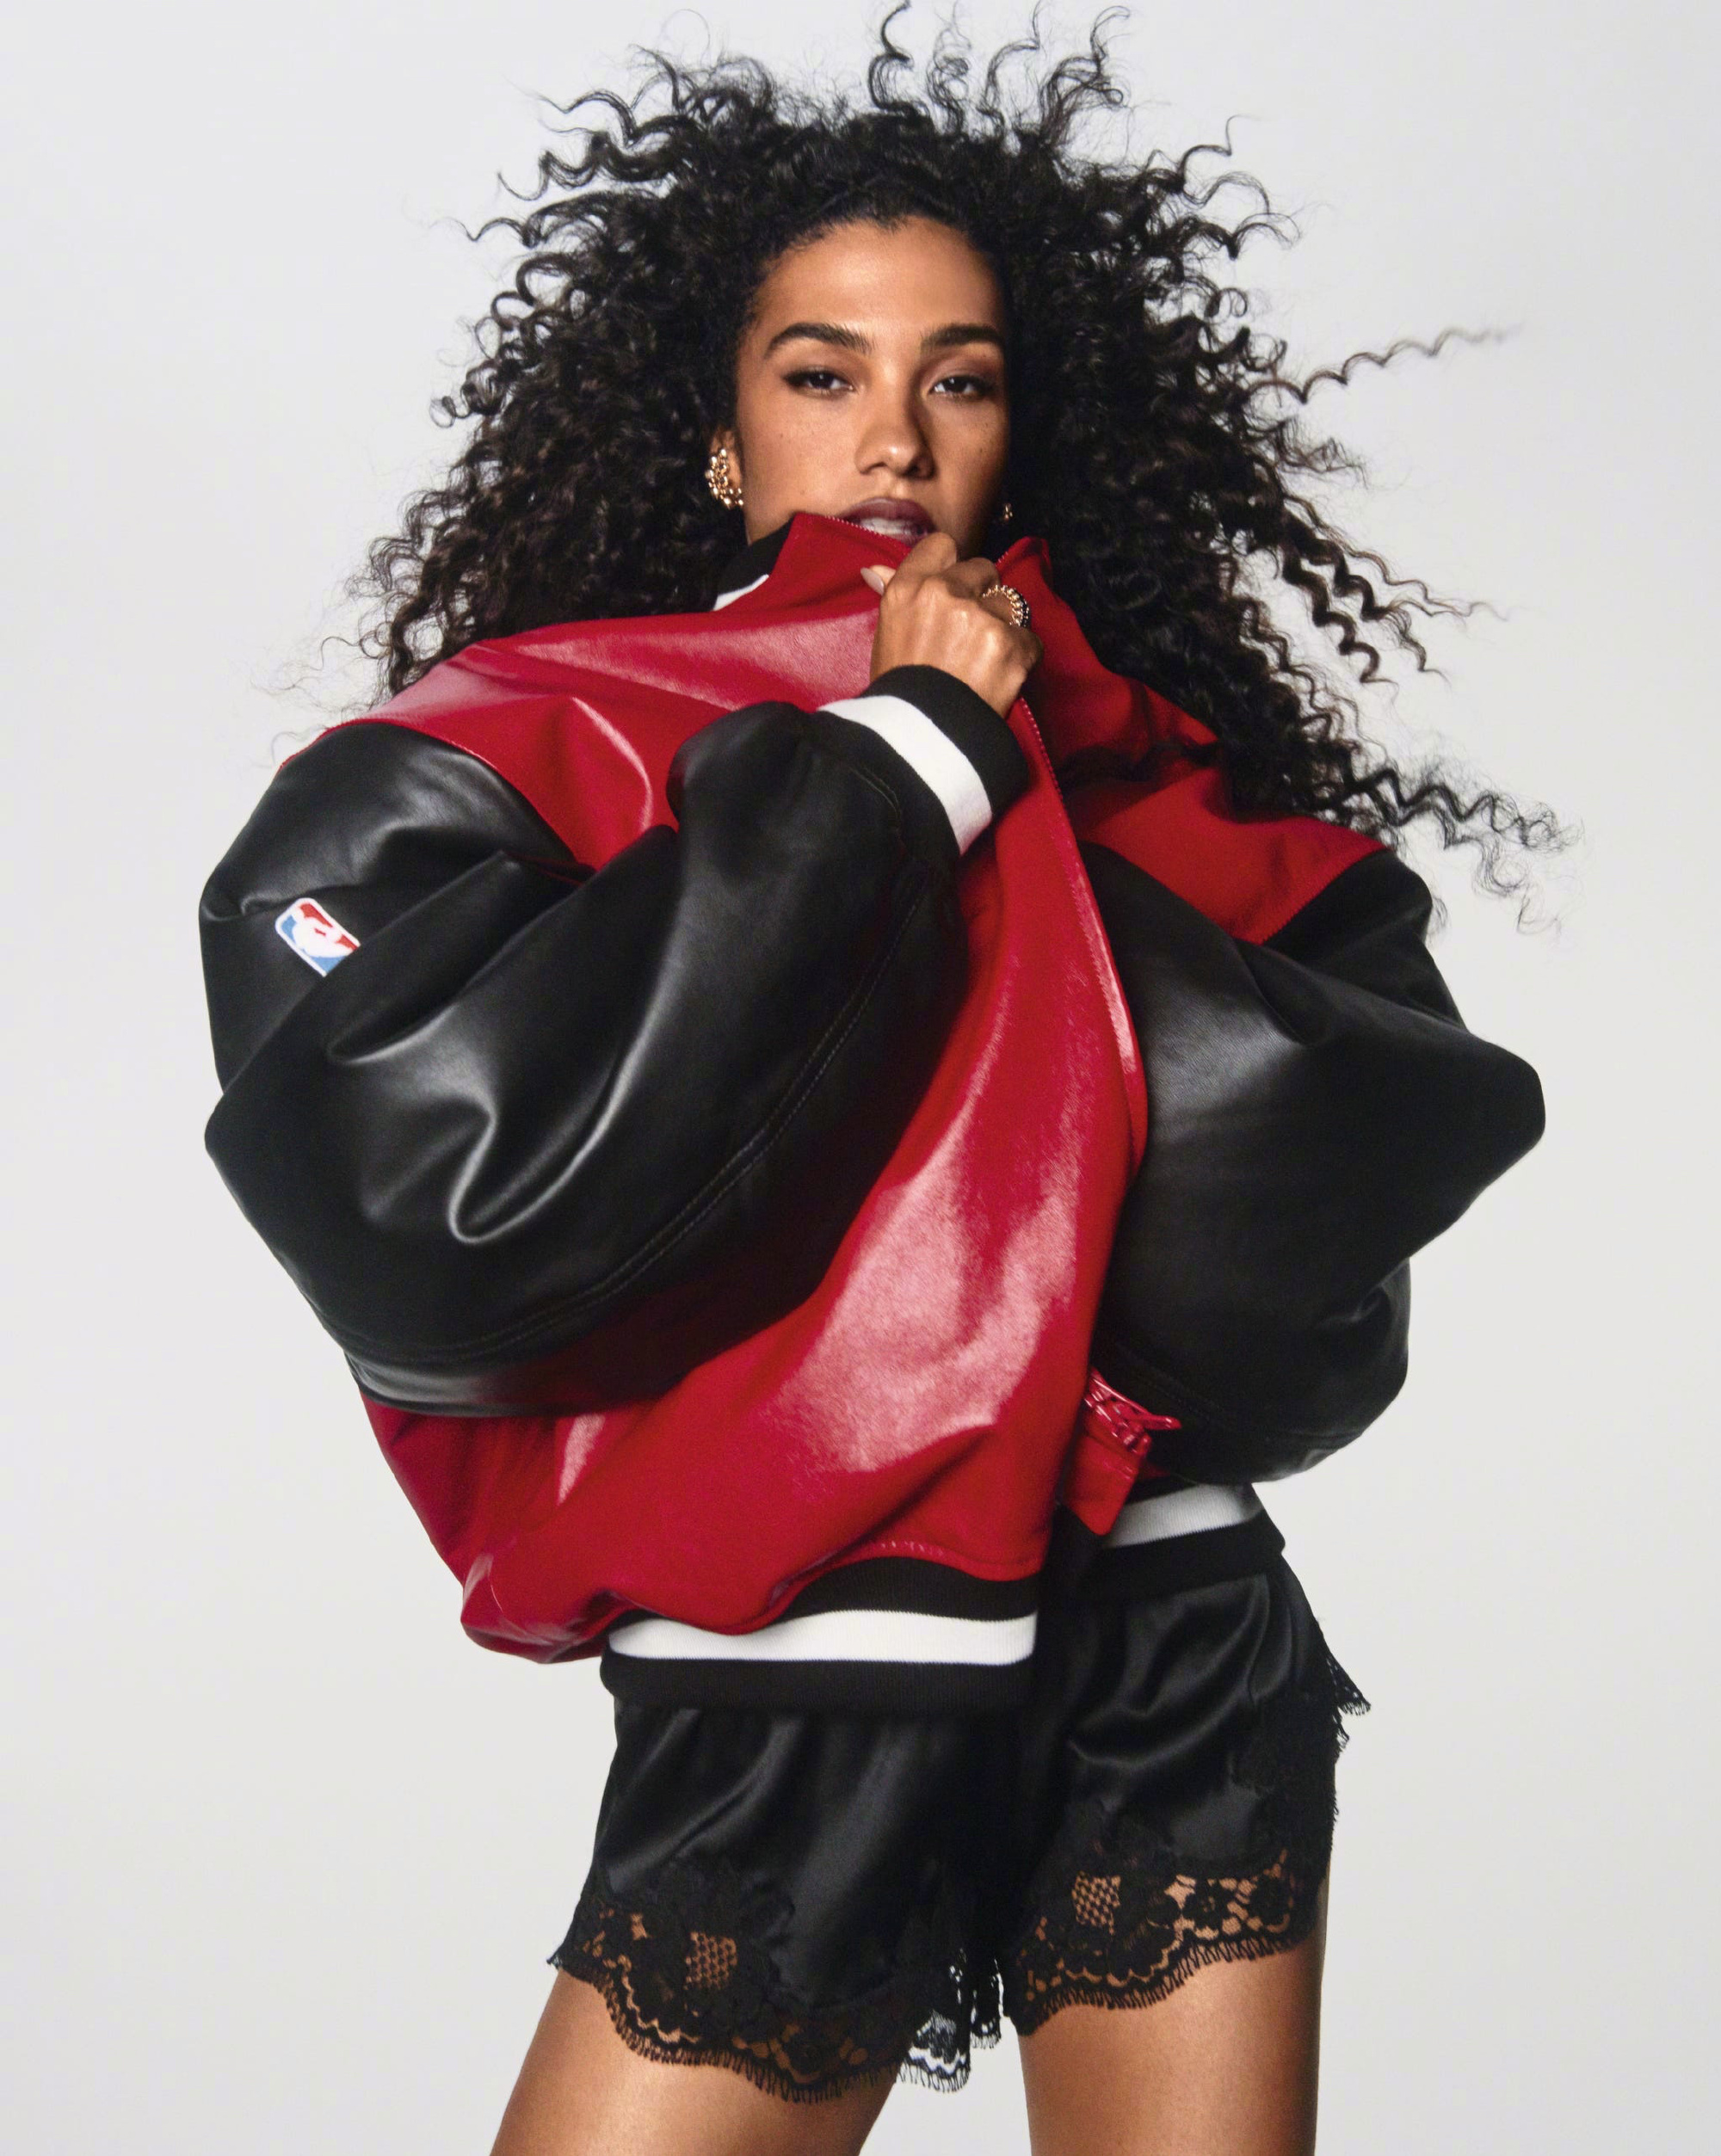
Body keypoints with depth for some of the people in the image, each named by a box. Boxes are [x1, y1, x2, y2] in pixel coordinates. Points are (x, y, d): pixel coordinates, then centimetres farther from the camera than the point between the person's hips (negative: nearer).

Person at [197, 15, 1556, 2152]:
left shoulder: (1162, 780, 8)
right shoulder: (492, 779, -2)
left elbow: (1383, 1133, -4)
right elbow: (425, 1208, -22)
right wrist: (890, 770, -14)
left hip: (1182, 1680, 3)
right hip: (787, 1727, -2)